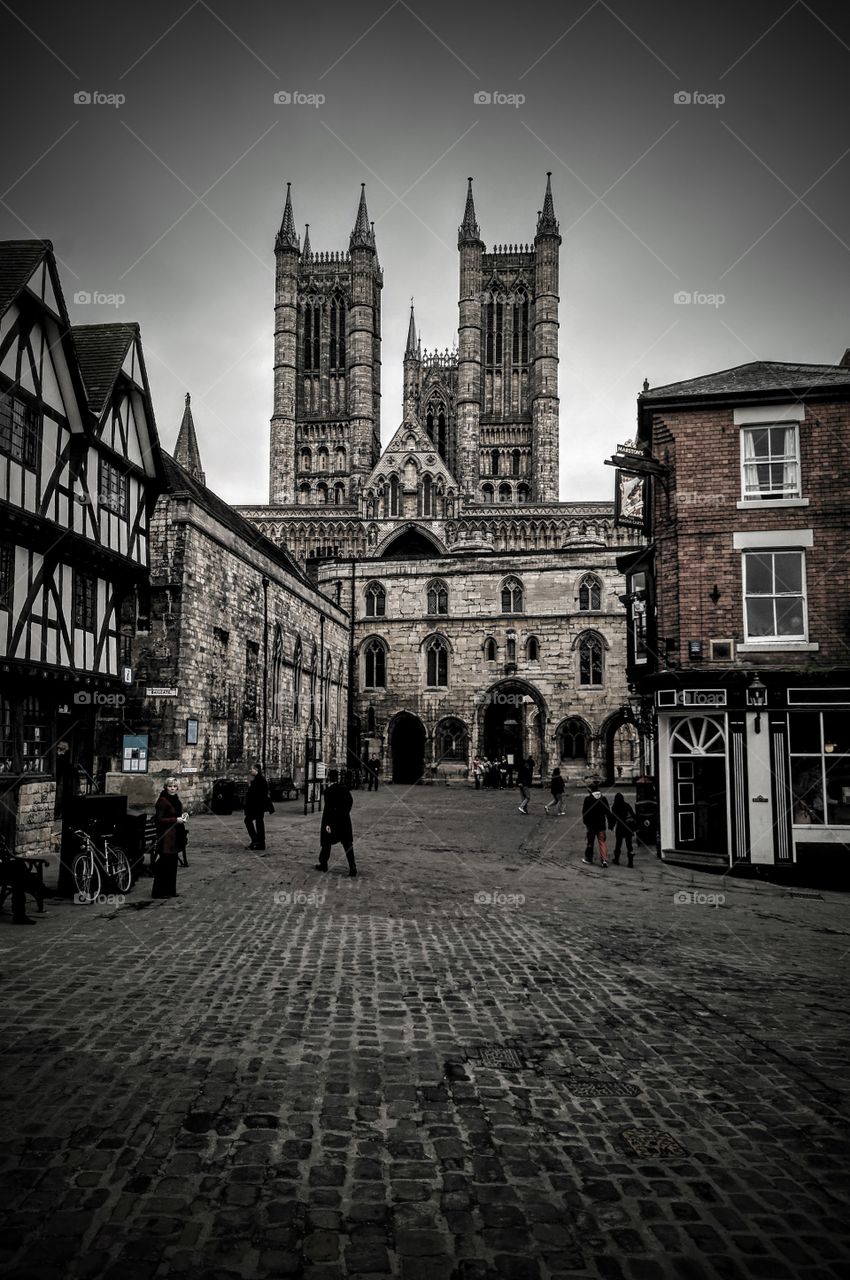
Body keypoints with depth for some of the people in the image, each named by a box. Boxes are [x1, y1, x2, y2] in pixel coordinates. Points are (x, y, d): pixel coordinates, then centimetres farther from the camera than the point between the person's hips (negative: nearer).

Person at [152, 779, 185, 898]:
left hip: (174, 837, 9)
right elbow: (160, 819, -17)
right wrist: (176, 820, -19)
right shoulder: (162, 801, -13)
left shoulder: (175, 800, 13)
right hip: (166, 837, -9)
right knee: (164, 865, -5)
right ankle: (160, 891, 1)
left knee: (172, 865, 12)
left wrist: (182, 817, 4)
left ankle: (170, 891, 19)